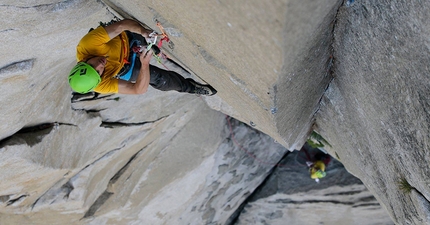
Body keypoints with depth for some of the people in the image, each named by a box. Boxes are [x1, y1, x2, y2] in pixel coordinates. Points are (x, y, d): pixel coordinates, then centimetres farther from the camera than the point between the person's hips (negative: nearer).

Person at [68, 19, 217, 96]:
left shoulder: (87, 44, -39)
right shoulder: (101, 85, -35)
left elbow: (121, 25, -36)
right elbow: (139, 89, -37)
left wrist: (143, 31, -52)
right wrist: (145, 63, -54)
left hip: (129, 39, 2)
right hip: (127, 66, -1)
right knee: (160, 80, -10)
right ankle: (189, 87, 18)